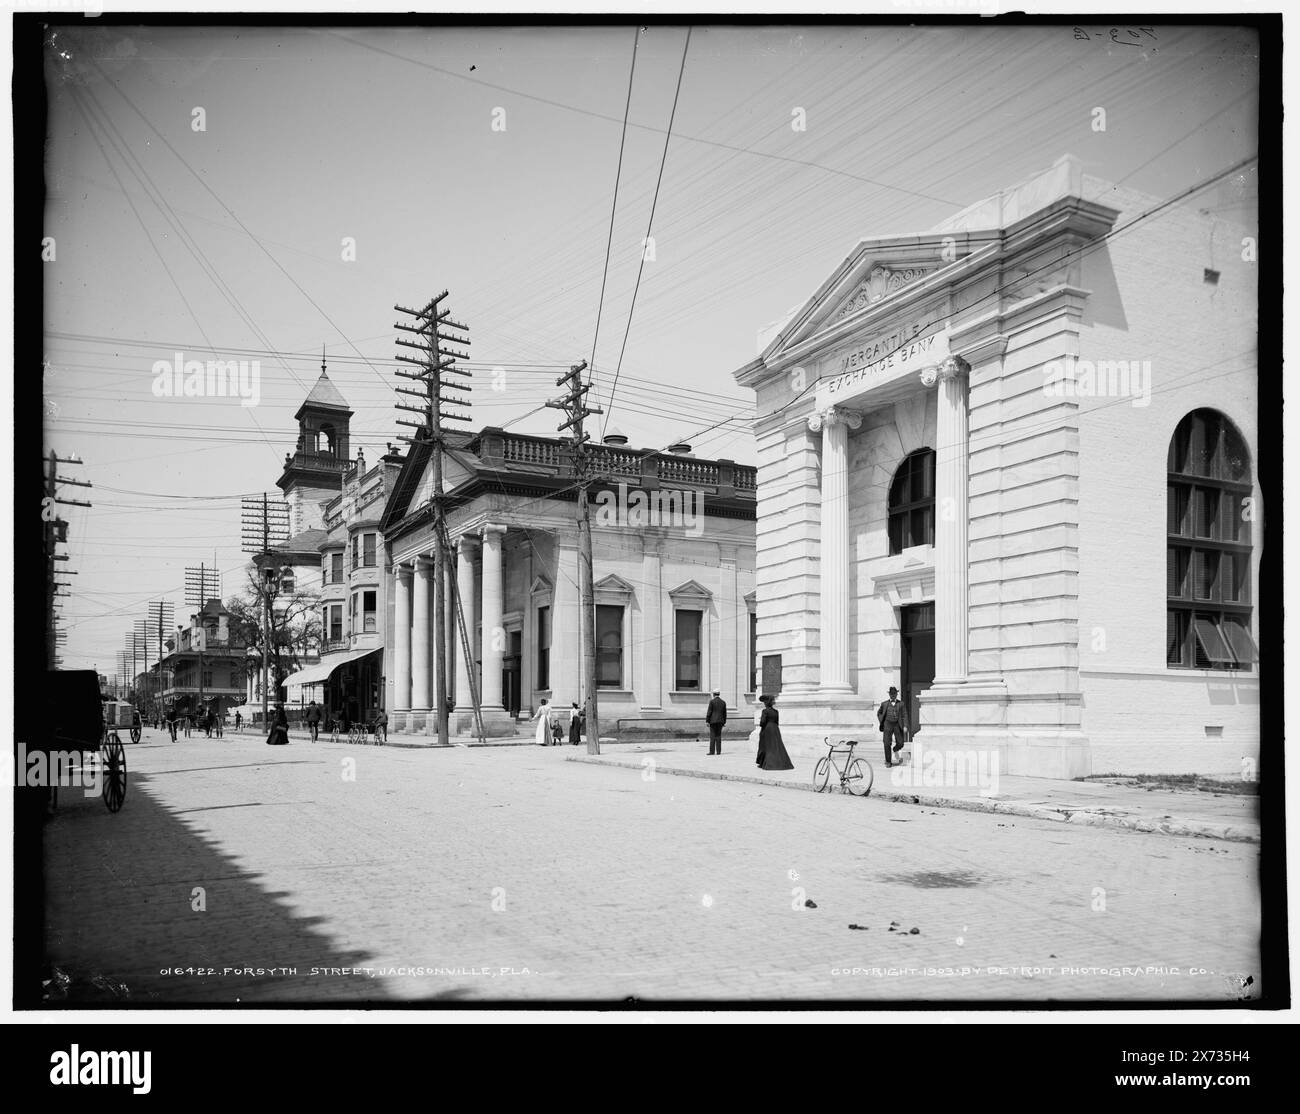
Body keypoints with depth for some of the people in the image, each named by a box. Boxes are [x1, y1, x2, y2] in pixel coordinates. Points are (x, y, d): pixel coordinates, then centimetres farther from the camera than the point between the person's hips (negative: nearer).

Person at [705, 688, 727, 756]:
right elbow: (724, 713, 10)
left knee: (712, 737, -2)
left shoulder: (712, 701, -6)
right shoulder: (723, 702, 7)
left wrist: (707, 721, -4)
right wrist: (724, 722, 16)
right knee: (718, 736, 7)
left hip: (713, 721, -4)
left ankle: (712, 751, -5)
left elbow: (709, 712, -8)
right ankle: (718, 751, 5)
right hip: (720, 721, 4)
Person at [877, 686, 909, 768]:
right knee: (887, 744, -6)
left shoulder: (901, 704, 6)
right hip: (888, 724, 0)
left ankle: (895, 750, 32)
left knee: (900, 743, -3)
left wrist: (905, 726, -9)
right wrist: (881, 722, 10)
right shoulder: (884, 704, 8)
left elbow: (904, 715, 2)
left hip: (898, 725, 0)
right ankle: (888, 761, 4)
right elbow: (879, 713, 23)